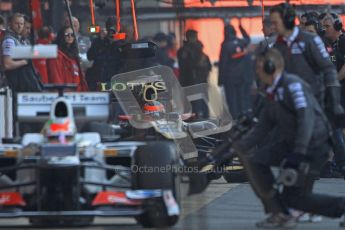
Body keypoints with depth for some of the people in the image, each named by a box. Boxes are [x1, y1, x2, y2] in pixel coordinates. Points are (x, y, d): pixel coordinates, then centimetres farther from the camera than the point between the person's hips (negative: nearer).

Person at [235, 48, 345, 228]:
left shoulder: (292, 85, -16)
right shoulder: (272, 93, 13)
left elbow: (307, 117, -25)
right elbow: (262, 128, 14)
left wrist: (299, 153, -31)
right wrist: (237, 148, 5)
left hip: (313, 146, -9)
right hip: (290, 142, 9)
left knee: (293, 197, -7)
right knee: (253, 160, -7)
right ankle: (278, 215, -3)